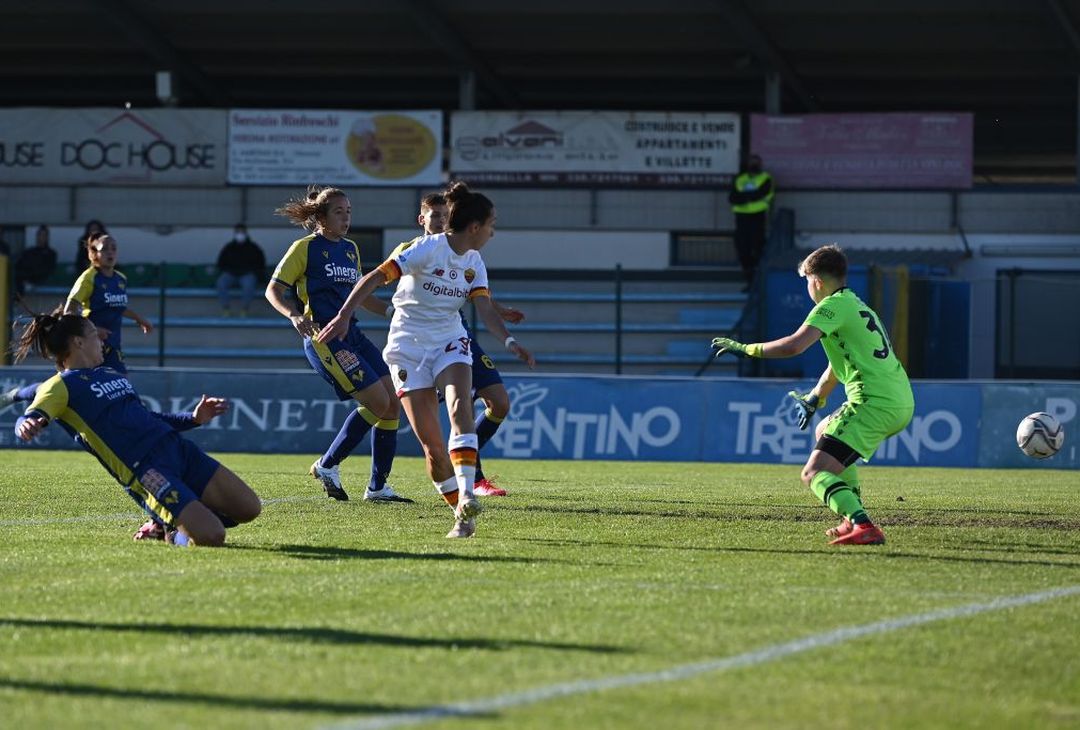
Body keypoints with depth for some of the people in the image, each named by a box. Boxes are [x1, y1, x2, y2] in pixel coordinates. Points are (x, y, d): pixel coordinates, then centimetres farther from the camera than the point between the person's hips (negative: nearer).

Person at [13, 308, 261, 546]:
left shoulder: (110, 373, 24)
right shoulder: (61, 385, -2)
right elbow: (31, 418, -20)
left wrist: (193, 419, 33)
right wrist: (27, 425, -45)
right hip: (146, 471, -9)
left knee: (249, 508, 4)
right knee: (210, 537, -24)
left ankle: (167, 523, 19)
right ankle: (173, 535, 11)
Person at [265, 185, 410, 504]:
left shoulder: (351, 249, 17)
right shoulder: (305, 248, -4)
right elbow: (273, 291, -5)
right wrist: (294, 315, -22)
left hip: (351, 334, 8)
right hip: (323, 337, -8)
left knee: (393, 403, 0)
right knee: (377, 402, -14)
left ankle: (378, 487, 7)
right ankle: (327, 465, 0)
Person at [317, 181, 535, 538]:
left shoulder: (474, 263, 5)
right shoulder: (428, 249, -16)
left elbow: (485, 308, -4)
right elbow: (375, 277, -20)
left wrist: (509, 340, -22)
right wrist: (344, 316, -29)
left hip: (450, 342, 4)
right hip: (409, 346, -4)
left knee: (460, 405, -25)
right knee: (431, 441, -8)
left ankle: (466, 497, -36)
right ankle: (461, 514, 3)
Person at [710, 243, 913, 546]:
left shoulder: (834, 305, -5)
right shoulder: (858, 306, 24)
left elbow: (793, 345, -19)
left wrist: (747, 349, -7)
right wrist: (814, 399, 50)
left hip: (876, 404, -10)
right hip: (902, 402, 10)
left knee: (815, 473, -13)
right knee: (825, 432, 34)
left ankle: (863, 527, -33)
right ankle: (853, 518, 27)